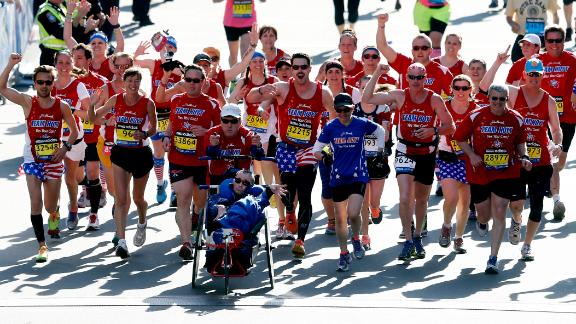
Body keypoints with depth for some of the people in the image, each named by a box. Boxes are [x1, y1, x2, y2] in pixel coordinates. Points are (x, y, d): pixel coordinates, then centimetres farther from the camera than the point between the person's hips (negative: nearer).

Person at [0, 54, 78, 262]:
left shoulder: (62, 106, -3)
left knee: (50, 206, 12)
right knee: (36, 204, -13)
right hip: (32, 161, -1)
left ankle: (54, 215, 49)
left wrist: (66, 147, -10)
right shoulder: (28, 102, -6)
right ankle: (42, 245, -7)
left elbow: (74, 131, 8)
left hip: (54, 161, 1)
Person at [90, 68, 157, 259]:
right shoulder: (116, 100, -2)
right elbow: (94, 118, 6)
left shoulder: (147, 103, -6)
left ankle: (142, 223, 47)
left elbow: (153, 129, 1)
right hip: (120, 153, 0)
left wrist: (144, 134, -21)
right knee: (121, 199, -10)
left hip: (141, 153, 0)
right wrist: (91, 105, -16)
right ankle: (121, 241, -15)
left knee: (137, 198, 14)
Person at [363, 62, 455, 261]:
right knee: (405, 198, -16)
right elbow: (367, 99, -6)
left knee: (421, 199, 15)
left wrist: (434, 130, -22)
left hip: (427, 153, 1)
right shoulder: (400, 96, -6)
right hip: (405, 153, -1)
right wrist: (377, 74, -12)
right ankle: (408, 241, -12)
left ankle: (417, 237, 33)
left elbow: (450, 127, -2)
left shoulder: (434, 100, -7)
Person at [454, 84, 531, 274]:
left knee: (499, 214, -7)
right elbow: (460, 137, 2)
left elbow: (520, 142, 14)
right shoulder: (476, 116, -6)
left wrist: (523, 157, -4)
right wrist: (471, 155, -12)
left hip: (506, 173, 0)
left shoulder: (516, 119, 0)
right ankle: (482, 223, 53)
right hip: (480, 173, 0)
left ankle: (493, 259, -2)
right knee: (484, 214, 11)